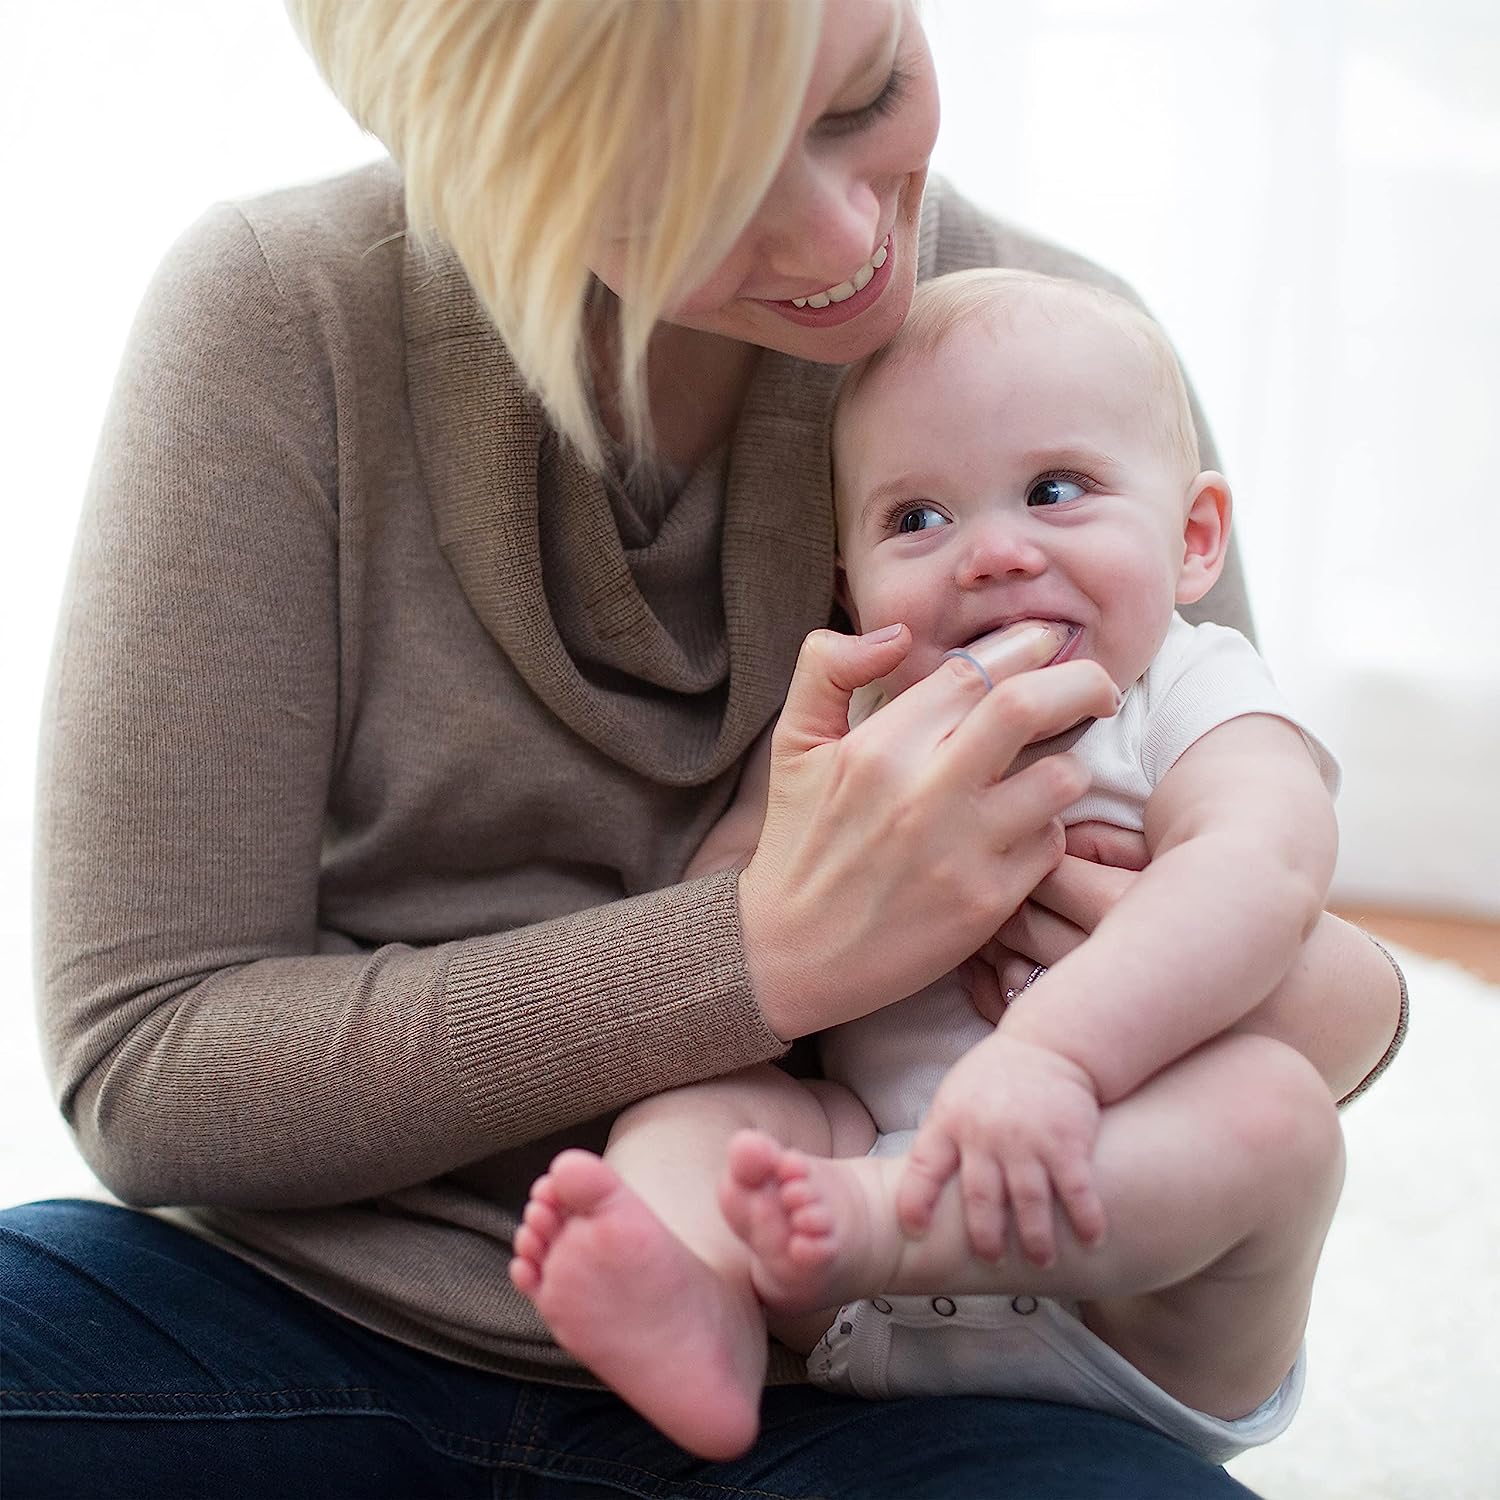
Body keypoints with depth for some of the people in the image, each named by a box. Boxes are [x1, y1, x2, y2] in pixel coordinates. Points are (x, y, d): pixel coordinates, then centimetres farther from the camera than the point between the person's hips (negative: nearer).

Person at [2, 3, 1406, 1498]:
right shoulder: (279, 315, -10)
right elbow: (145, 1065, -12)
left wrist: (1336, 1004, -18)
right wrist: (771, 954, -24)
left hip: (819, 1373, 0)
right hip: (317, 1304, 1)